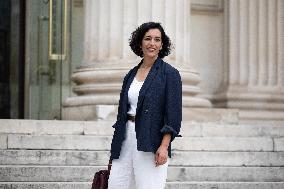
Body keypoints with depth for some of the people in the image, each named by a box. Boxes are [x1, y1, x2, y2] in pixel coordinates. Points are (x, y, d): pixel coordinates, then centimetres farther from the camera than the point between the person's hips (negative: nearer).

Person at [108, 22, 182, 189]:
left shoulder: (169, 74, -2)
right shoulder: (131, 75, 15)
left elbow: (174, 114, -8)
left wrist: (164, 146, -17)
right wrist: (115, 148, 17)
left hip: (152, 144, -6)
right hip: (126, 139, 6)